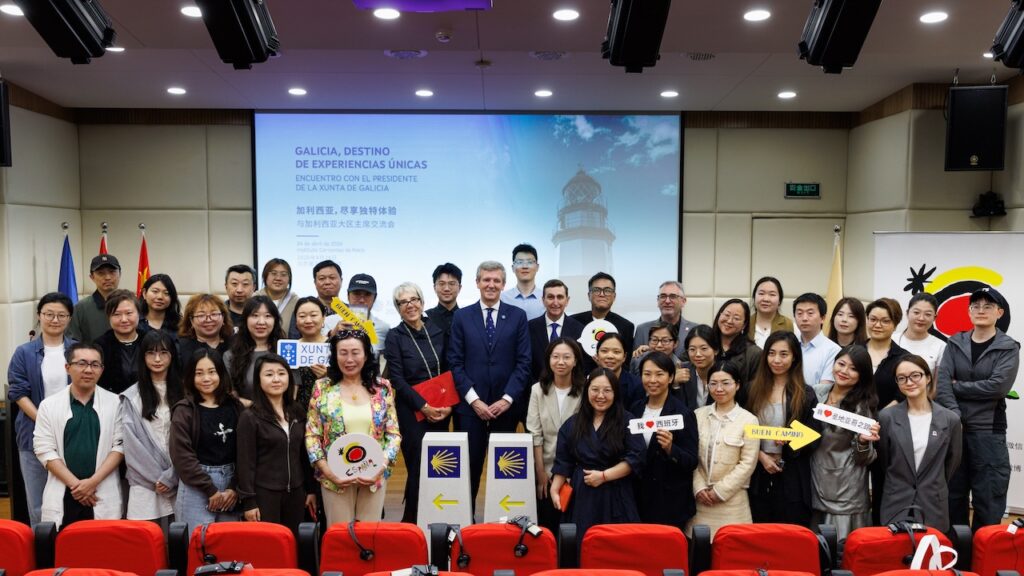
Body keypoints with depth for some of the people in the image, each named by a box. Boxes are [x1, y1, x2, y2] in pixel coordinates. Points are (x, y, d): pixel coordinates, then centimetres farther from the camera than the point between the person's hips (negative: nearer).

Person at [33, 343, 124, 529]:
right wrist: (74, 484, -8)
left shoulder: (115, 403, 3)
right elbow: (44, 449, 0)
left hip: (104, 496, 0)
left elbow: (120, 445, 0)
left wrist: (93, 481, -9)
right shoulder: (49, 405, 4)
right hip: (62, 496, 1)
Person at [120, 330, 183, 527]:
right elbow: (132, 444, -1)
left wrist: (170, 477, -5)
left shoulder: (183, 393, 7)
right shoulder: (132, 397, 4)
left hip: (178, 484, 1)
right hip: (145, 484, -1)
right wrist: (156, 477, -6)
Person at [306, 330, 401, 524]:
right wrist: (326, 469, -11)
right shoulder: (322, 388, 0)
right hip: (336, 477, -1)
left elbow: (394, 433, 3)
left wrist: (382, 465, -10)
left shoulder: (382, 387, 2)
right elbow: (312, 435, 0)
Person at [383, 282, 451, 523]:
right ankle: (412, 520, 12)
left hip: (441, 411, 4)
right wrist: (424, 406, -14)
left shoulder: (437, 331, 7)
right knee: (418, 467, -3)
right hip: (411, 411, -3)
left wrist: (449, 404, -4)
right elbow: (396, 379, -7)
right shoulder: (395, 337, -2)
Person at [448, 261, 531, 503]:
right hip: (470, 406, 0)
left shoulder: (517, 316, 5)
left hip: (505, 406, 0)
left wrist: (507, 398, -9)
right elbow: (456, 363, 1)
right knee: (468, 467, 2)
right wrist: (474, 400, -8)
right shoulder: (462, 316, 5)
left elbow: (523, 362, 1)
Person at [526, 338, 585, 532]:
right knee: (546, 524, 6)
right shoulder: (538, 390, 0)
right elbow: (535, 433, -1)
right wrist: (540, 471, -5)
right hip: (547, 468, 1)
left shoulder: (585, 390, -7)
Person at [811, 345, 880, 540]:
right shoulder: (820, 393, 3)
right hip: (816, 489, 5)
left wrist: (864, 442, -27)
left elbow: (863, 460, -8)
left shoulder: (862, 405, -10)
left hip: (846, 496, -5)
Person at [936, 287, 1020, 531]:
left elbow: (999, 386, -14)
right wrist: (954, 416, -17)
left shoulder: (1008, 347, 1)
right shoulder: (955, 343, 8)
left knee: (988, 500, 2)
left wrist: (957, 386, -6)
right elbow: (941, 381, -4)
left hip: (989, 431, -2)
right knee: (952, 496, 9)